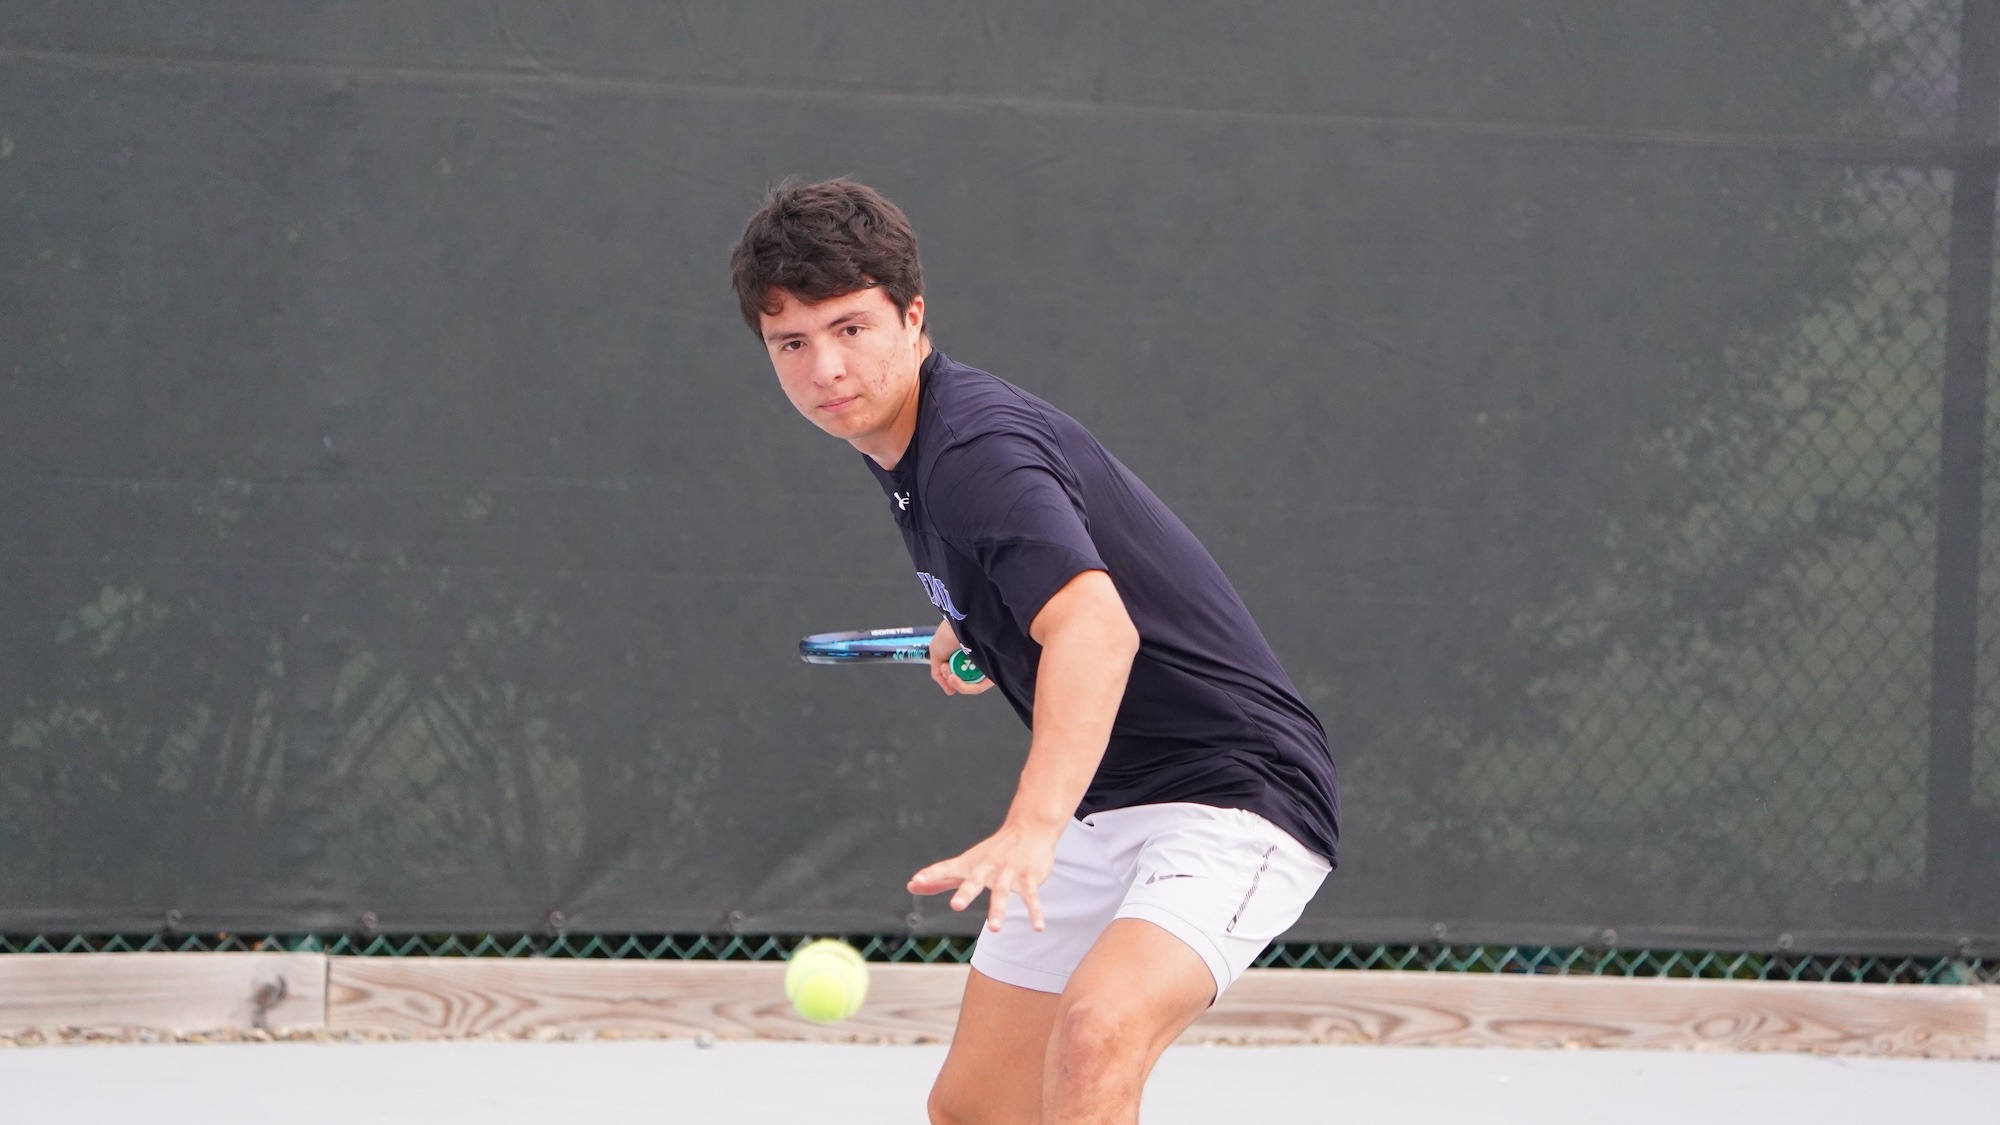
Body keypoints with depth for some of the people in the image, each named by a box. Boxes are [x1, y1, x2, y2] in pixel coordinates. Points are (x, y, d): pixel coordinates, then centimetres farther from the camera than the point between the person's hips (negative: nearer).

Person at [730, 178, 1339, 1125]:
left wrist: (1033, 828, -54)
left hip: (1236, 793, -10)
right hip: (1107, 806, 10)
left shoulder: (977, 450, -24)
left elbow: (1097, 630, -42)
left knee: (1096, 1038, -34)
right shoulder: (906, 450, 6)